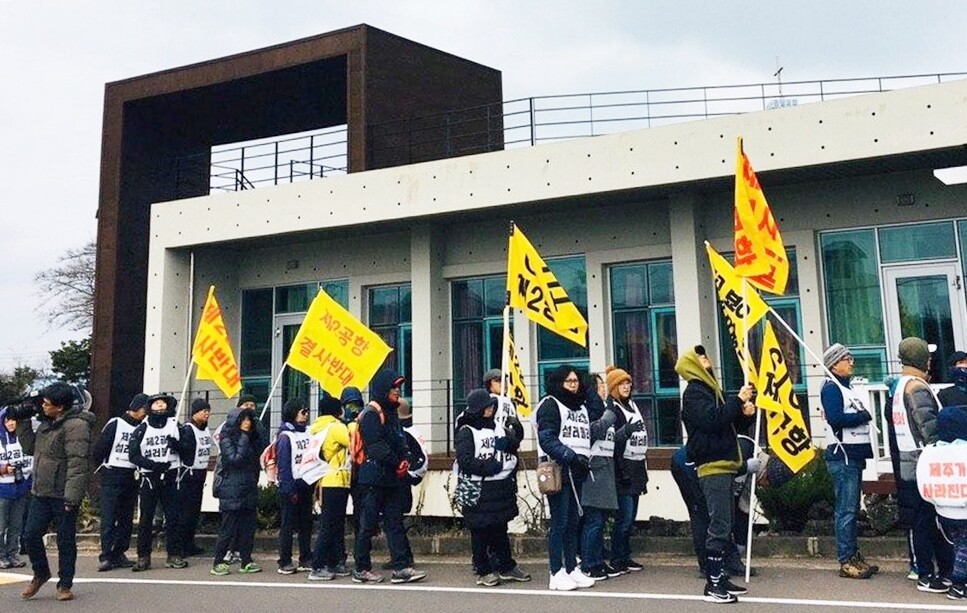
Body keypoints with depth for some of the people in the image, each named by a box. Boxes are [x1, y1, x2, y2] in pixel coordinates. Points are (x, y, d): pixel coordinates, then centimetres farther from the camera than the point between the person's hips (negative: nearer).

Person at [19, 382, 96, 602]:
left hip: (63, 495, -8)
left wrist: (72, 497, -26)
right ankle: (40, 574, 31)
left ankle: (65, 585, 18)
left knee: (66, 541, 4)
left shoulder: (76, 426, -18)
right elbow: (30, 448, 21)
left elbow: (77, 464, -23)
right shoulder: (47, 423, 12)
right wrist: (23, 424, 10)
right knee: (31, 535, 8)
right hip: (41, 492, 8)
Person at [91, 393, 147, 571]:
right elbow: (98, 449, -2)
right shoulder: (115, 424, -4)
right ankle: (106, 556, -3)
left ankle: (119, 553, 14)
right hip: (112, 478, -4)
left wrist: (139, 471, 0)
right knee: (108, 517, -5)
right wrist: (104, 469, 5)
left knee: (126, 519, 7)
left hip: (131, 479, 4)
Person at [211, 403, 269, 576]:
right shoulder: (227, 440, -7)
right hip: (231, 491, -7)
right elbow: (235, 459, -17)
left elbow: (265, 446, 0)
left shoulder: (251, 439, 13)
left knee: (249, 526, 7)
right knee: (228, 529, -2)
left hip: (249, 489, 7)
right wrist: (244, 440, -15)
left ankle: (246, 561, 14)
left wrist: (258, 425, -2)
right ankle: (217, 563, 8)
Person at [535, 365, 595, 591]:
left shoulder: (581, 407, 20)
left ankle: (572, 569, 18)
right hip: (558, 471, -7)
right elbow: (547, 439, -14)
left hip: (577, 471, 7)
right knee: (559, 523, -5)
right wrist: (571, 456, -22)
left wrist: (586, 458, 6)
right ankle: (557, 574, 0)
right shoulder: (550, 404, -4)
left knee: (573, 522, 11)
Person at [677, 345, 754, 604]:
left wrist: (746, 414, 2)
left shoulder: (711, 389, 21)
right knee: (719, 525, -11)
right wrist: (738, 400, -16)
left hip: (724, 466, 10)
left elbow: (732, 424, 22)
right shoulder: (694, 392, -7)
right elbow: (712, 419, -23)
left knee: (723, 525, 12)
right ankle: (713, 585, -7)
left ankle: (719, 577, 19)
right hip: (713, 467, -10)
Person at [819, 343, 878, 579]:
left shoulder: (849, 387, 19)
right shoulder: (831, 387, -10)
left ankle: (853, 555, 22)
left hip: (855, 455, 10)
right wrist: (864, 416, -11)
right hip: (842, 456, -10)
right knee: (845, 510, -7)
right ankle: (846, 562, -3)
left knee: (853, 508, 14)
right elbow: (835, 418, -22)